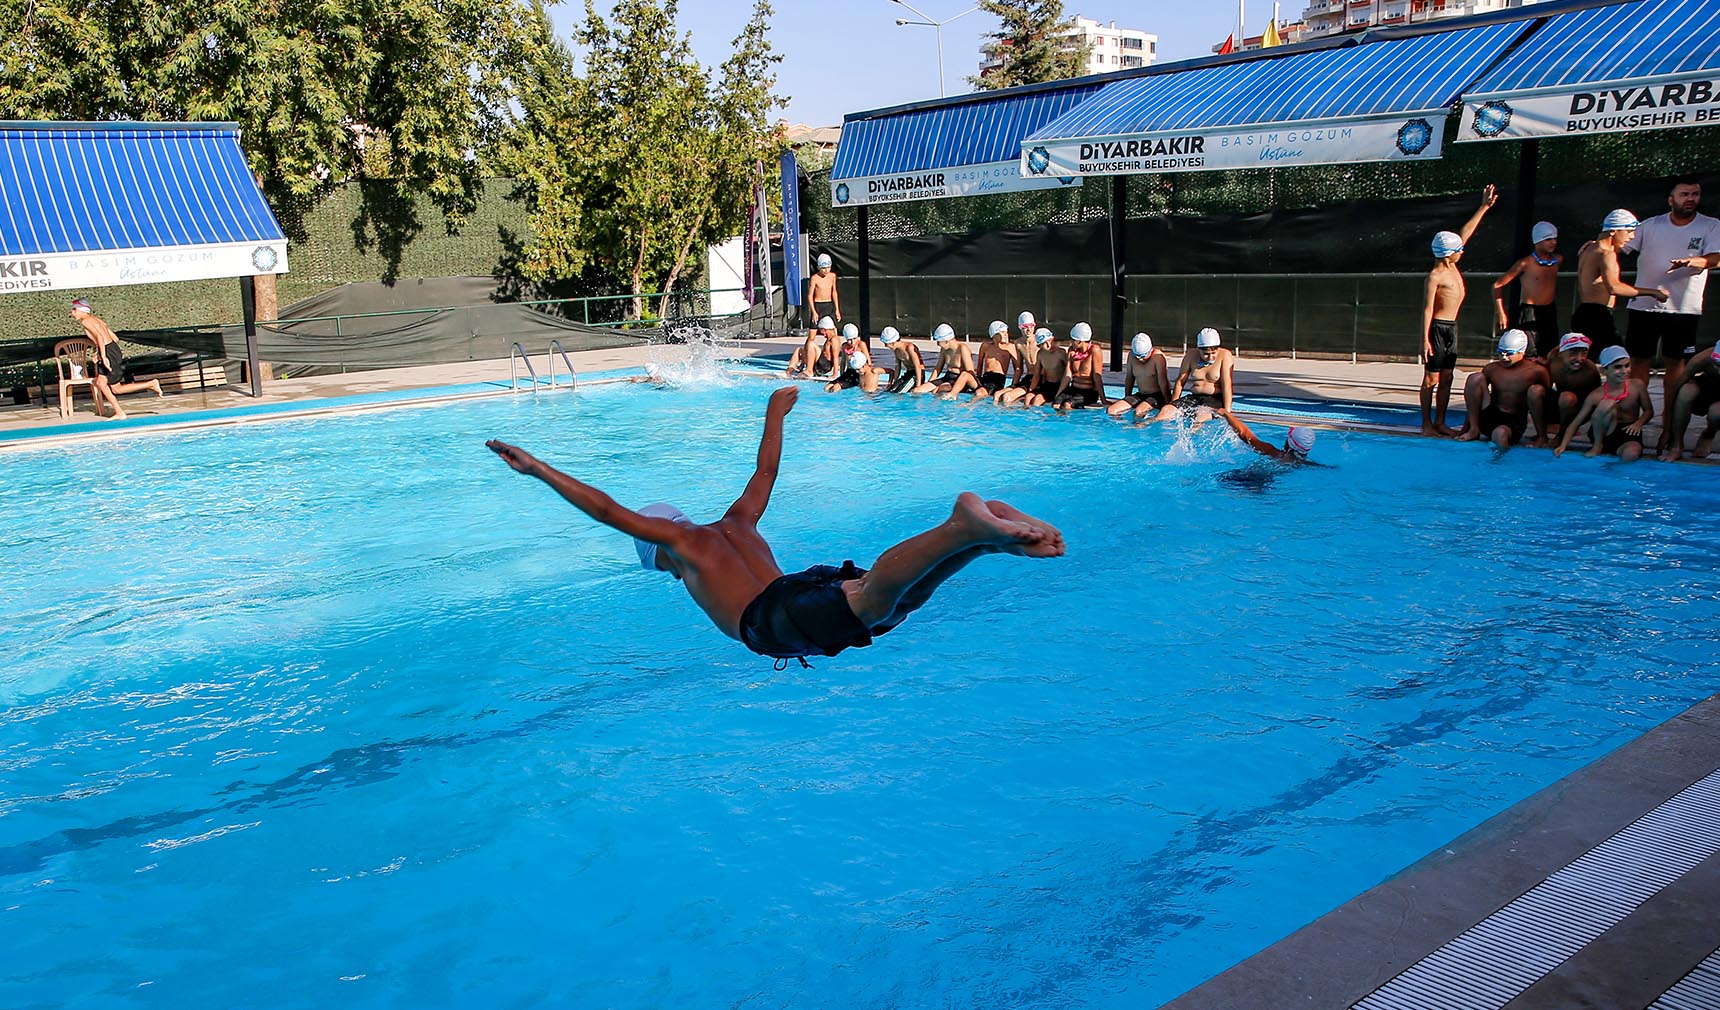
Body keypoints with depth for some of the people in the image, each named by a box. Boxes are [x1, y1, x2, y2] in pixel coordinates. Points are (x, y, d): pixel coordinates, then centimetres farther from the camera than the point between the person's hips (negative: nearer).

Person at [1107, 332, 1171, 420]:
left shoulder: (1157, 357, -16)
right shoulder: (1132, 355, 0)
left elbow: (1163, 382, -18)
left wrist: (1168, 403, -20)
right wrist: (1127, 399, 11)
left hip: (1158, 396, -6)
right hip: (1140, 395, 6)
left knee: (1139, 411, -36)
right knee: (1111, 410, -13)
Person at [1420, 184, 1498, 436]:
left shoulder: (1451, 265, 8)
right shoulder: (1435, 275, -14)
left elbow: (1465, 234, 18)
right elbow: (1427, 308, -18)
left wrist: (1484, 207, 20)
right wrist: (1425, 340, -22)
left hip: (1451, 328, 9)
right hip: (1437, 328, -9)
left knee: (1446, 378, 9)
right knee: (1432, 378, -4)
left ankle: (1440, 422, 14)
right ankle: (1426, 424, 0)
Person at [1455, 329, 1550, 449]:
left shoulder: (1536, 371, -7)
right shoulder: (1492, 369, 2)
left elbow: (1548, 402, -1)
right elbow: (1475, 398, 7)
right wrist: (1465, 427, 6)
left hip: (1516, 422, -4)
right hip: (1489, 416, 4)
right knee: (1476, 378, -16)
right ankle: (1474, 430, -9)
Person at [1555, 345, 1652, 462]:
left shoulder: (1637, 385, -6)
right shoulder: (1596, 395, -10)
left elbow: (1649, 411, 7)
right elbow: (1576, 422, -9)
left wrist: (1638, 423, -15)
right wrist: (1563, 446, -21)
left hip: (1628, 433, 0)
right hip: (1604, 433, 0)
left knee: (1631, 455, -38)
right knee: (1607, 404, -31)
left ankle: (1614, 451, -3)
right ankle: (1597, 446, -13)